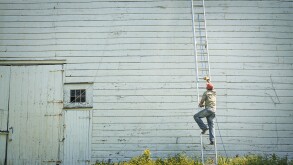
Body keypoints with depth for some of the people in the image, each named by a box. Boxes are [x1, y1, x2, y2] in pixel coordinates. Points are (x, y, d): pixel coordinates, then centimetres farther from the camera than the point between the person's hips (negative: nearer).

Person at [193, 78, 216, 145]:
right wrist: (208, 81, 51)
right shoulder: (214, 93, 17)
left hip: (208, 109, -6)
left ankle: (204, 128, -9)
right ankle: (212, 140, -2)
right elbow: (211, 88, 39)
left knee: (196, 116, 2)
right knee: (211, 126, 6)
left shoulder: (206, 93, 1)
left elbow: (202, 102, 1)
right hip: (213, 111, 6)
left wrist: (200, 105, 23)